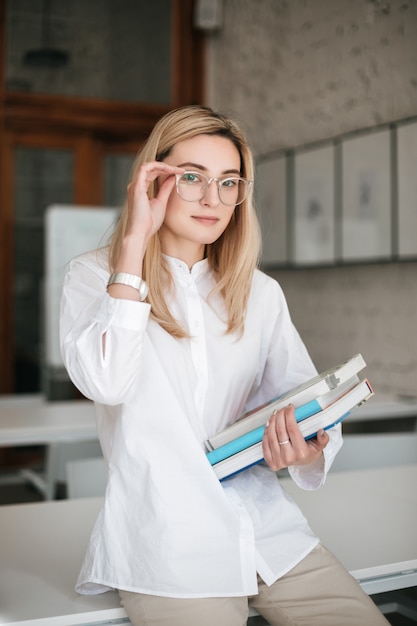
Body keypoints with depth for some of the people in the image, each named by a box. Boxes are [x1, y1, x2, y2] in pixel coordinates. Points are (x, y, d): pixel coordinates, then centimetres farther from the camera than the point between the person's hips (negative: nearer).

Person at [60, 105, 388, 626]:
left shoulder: (262, 294, 12)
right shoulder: (94, 276, 0)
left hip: (270, 529, 4)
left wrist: (308, 449, -13)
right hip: (168, 542, -3)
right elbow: (106, 383, -18)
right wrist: (134, 242, -15)